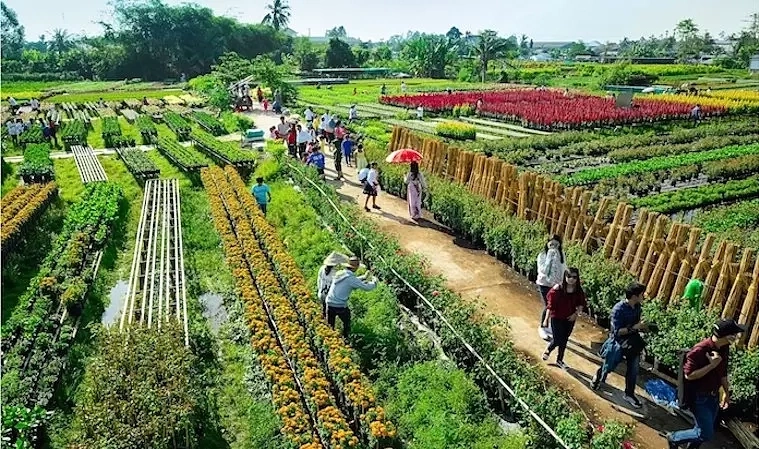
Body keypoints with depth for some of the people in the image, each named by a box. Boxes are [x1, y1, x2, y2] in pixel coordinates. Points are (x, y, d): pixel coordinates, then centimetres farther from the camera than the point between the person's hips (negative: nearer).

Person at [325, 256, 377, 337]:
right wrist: (374, 282, 9)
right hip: (340, 306, -5)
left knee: (329, 327, 17)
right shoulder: (350, 278, -16)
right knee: (346, 324, 20)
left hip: (329, 304, 6)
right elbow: (367, 288, -11)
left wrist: (363, 277, 29)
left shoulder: (339, 273, 6)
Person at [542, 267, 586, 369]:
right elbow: (550, 305, -15)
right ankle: (548, 350, 33)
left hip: (570, 319, 4)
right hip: (557, 318, -4)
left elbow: (581, 304, 7)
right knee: (557, 340, -1)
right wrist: (546, 319, -12)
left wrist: (576, 313, -9)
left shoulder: (579, 290, -8)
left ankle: (559, 360, 35)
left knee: (564, 340, 16)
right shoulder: (557, 289, -20)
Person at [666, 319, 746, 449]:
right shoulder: (700, 350, -27)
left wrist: (726, 392, 17)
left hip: (713, 396, 8)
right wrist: (712, 365, -28)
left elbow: (723, 373, 13)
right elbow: (689, 375, -26)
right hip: (699, 398, -8)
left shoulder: (724, 348, -2)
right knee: (706, 434, -4)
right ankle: (674, 438, 17)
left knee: (704, 430, 17)